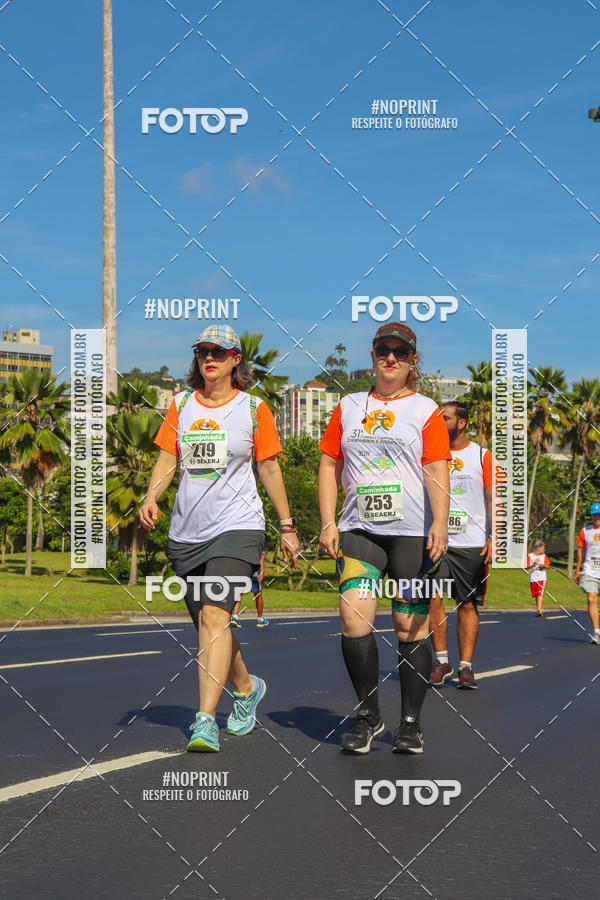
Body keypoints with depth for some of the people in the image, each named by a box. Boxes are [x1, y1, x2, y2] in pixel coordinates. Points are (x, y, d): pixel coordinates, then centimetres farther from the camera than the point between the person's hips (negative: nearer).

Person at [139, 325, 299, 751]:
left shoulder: (253, 408, 2)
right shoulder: (182, 405, 11)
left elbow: (269, 468, 8)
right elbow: (167, 460, 9)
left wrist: (287, 526, 10)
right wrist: (152, 498, -10)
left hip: (236, 527, -5)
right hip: (186, 531, 5)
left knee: (214, 615, -21)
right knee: (207, 624, 13)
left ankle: (206, 719, -26)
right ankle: (246, 686, 40)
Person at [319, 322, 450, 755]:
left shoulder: (425, 411, 4)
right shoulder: (349, 407, 14)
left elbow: (437, 472, -5)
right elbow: (329, 466, 15)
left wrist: (439, 525, -19)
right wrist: (328, 523, 4)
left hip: (412, 533, -2)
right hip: (359, 529, 2)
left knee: (411, 627, 0)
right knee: (354, 614, -15)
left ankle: (411, 722, 13)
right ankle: (368, 715, -1)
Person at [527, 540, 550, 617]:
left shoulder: (544, 556, 7)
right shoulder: (530, 555, 2)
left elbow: (548, 567, 9)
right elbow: (527, 566, -2)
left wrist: (544, 565, -12)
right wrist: (532, 565, -23)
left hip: (541, 578, -1)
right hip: (533, 578, 1)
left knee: (540, 594, -15)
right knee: (536, 595, 8)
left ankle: (539, 610, -22)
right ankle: (540, 610, 21)